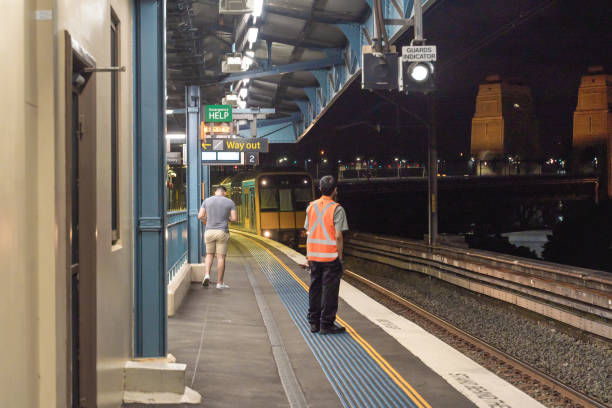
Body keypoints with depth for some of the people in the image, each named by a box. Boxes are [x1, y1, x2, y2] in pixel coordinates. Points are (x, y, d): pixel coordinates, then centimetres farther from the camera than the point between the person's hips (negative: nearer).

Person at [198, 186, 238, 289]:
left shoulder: (207, 201, 3)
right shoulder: (230, 202, 0)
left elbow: (200, 216, 0)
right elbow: (235, 218, -4)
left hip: (209, 231, 2)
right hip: (222, 232, -2)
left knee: (209, 255, 16)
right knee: (221, 257, 3)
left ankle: (207, 275, -6)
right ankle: (220, 283, 5)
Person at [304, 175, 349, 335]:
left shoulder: (311, 207, 6)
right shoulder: (337, 209, -11)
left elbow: (308, 232, 9)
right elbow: (338, 236, -15)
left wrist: (308, 255, 14)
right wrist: (340, 256, -7)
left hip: (313, 255, 6)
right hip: (330, 256, -6)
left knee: (315, 288, 14)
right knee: (329, 290, 1)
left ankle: (314, 322, 19)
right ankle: (326, 324, 4)